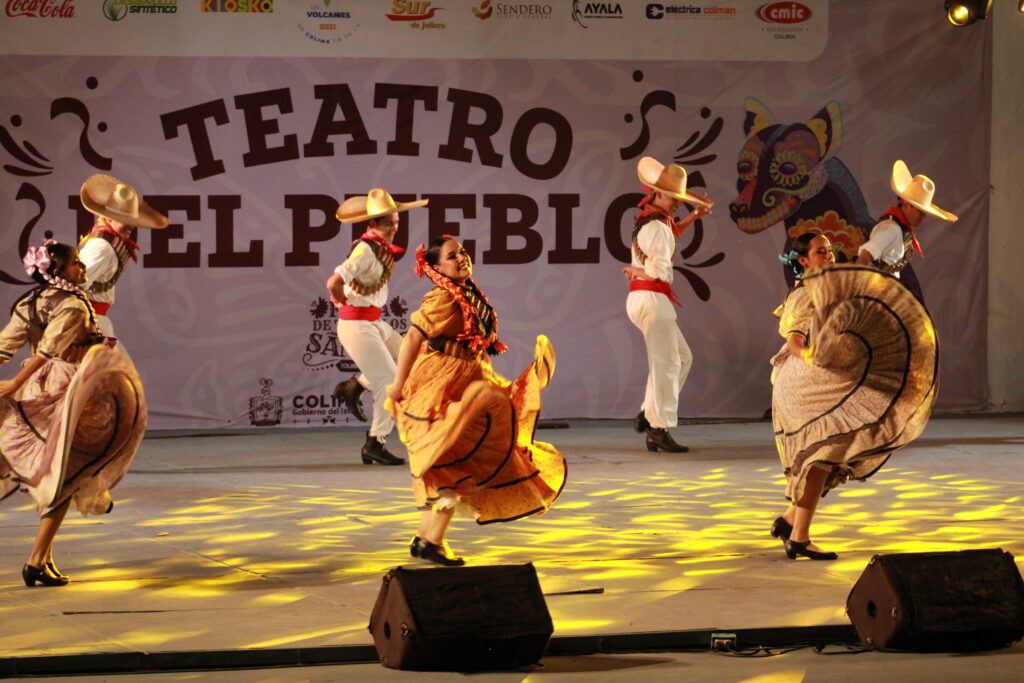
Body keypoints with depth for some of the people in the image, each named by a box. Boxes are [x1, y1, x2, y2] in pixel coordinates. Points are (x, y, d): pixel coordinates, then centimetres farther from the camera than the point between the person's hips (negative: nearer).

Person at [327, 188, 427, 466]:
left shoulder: (383, 247, 7)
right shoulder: (366, 250, -21)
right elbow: (334, 283, -27)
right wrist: (344, 300, -8)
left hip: (373, 321, 9)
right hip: (356, 325, -9)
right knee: (390, 381, -7)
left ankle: (353, 386, 18)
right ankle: (375, 444, 2)